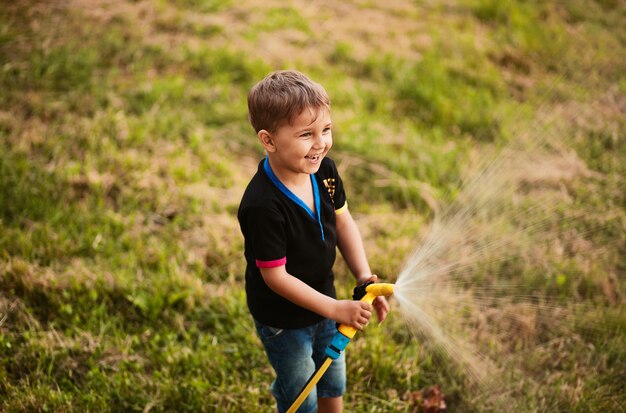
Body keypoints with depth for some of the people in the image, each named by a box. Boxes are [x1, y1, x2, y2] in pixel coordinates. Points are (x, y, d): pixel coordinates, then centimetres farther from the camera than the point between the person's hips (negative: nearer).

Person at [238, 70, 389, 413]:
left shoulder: (324, 170, -14)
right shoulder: (262, 207, -36)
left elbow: (342, 222, 0)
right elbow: (276, 276, -27)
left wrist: (364, 276, -11)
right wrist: (336, 309, -24)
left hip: (323, 301, 6)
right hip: (283, 320, -6)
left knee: (334, 384, 28)